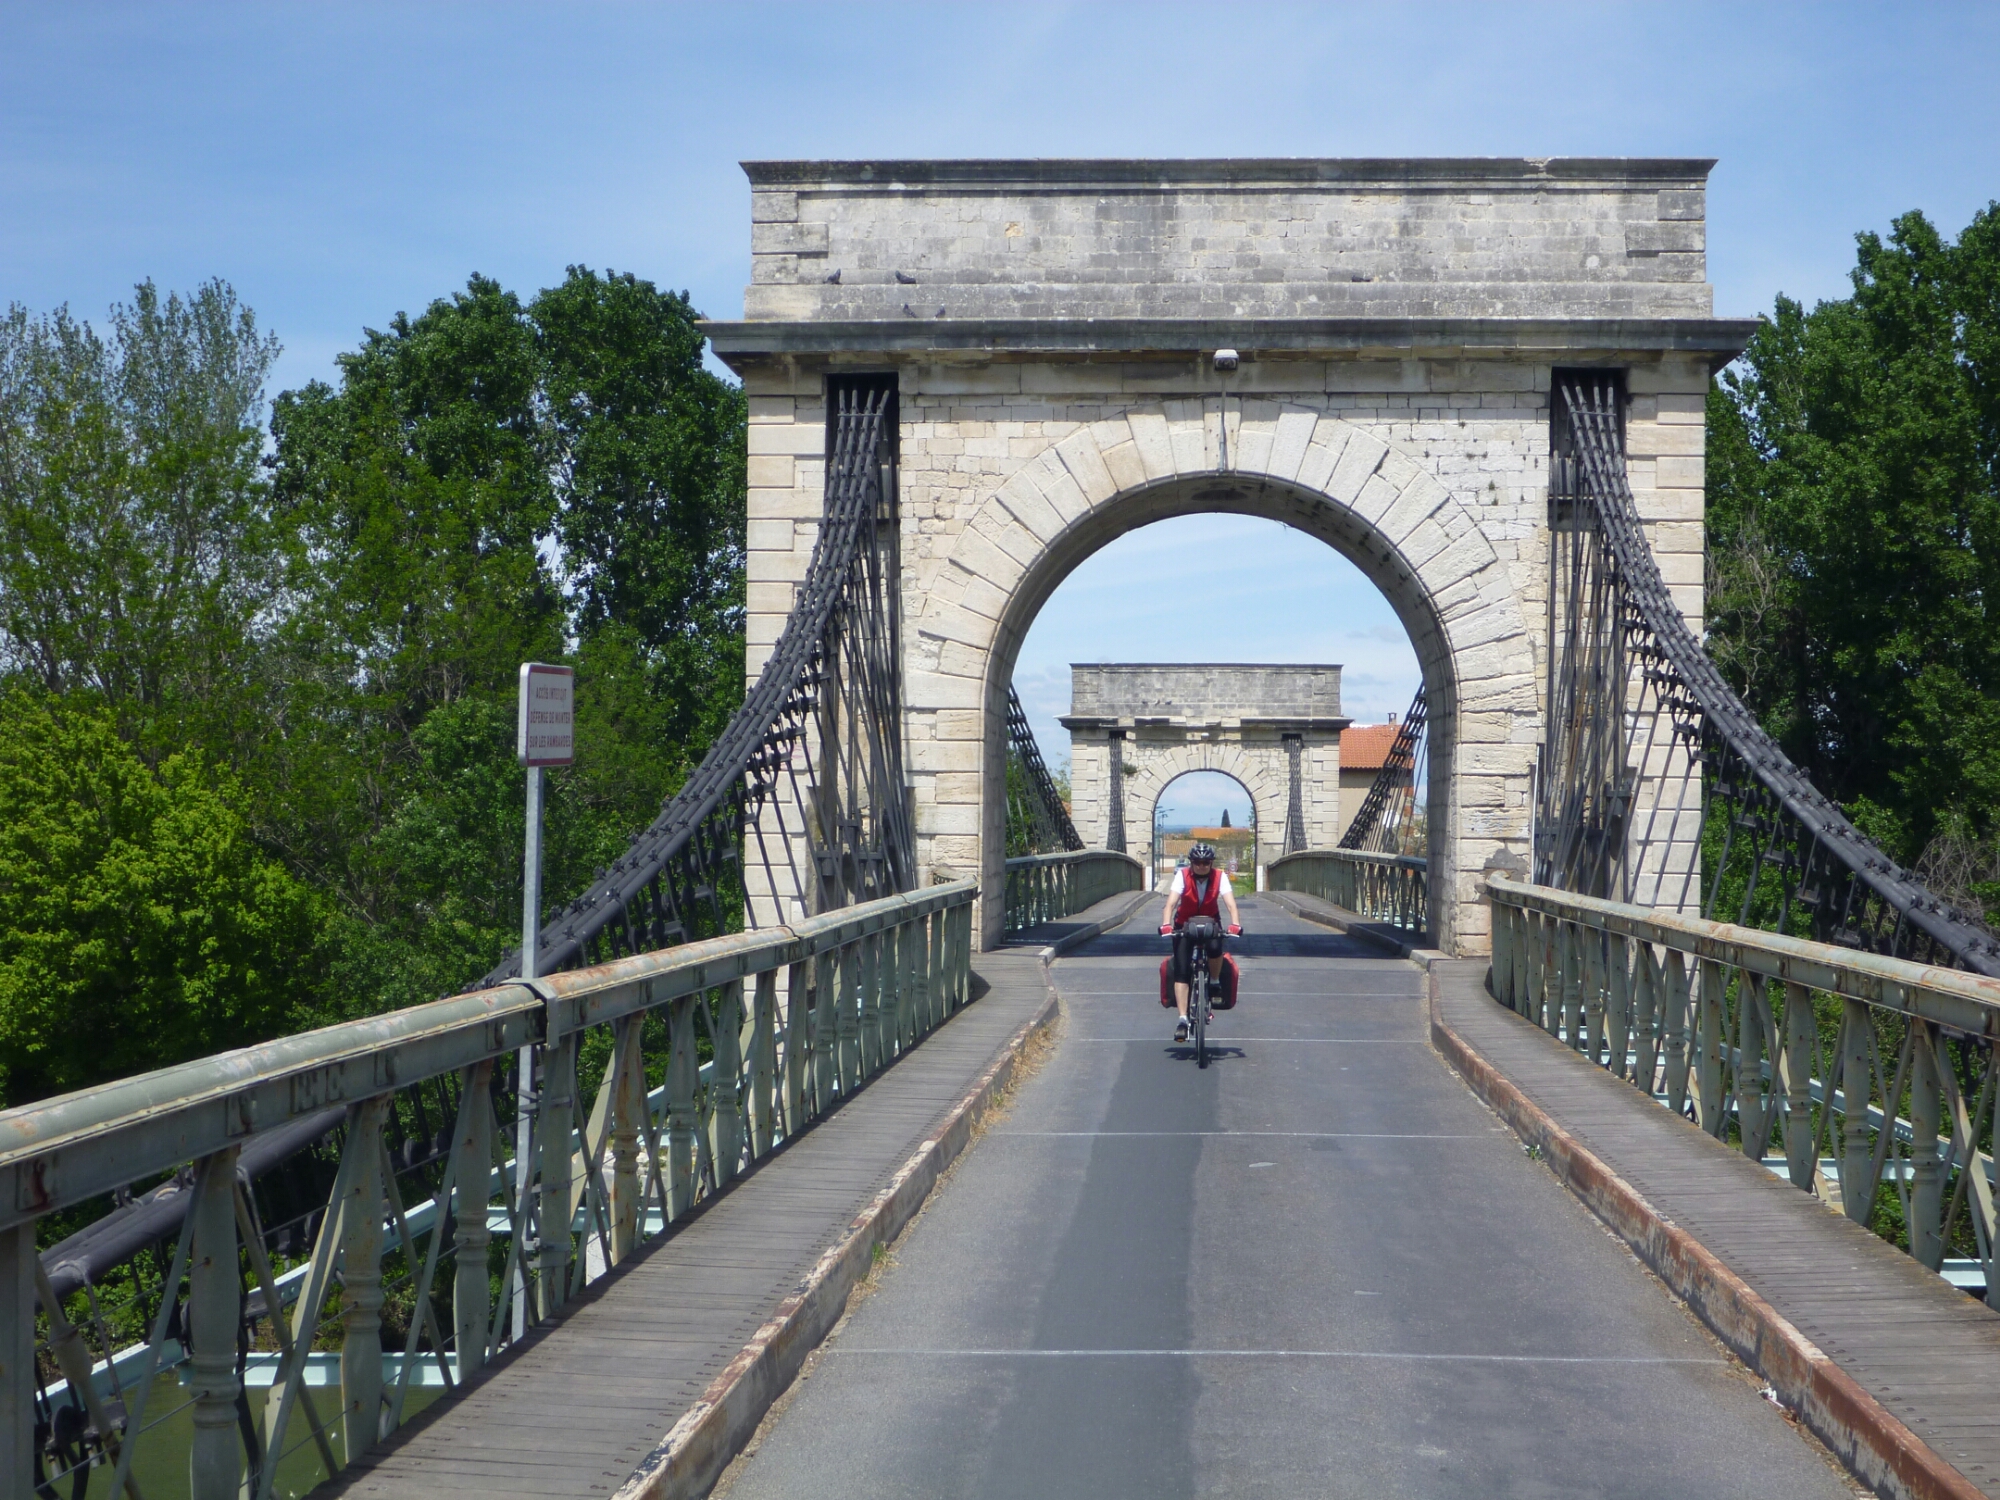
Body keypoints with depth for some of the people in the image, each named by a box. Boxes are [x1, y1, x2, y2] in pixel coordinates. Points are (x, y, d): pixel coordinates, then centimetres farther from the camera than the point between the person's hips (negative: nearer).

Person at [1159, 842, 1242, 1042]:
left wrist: (1235, 924, -46)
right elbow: (1171, 902, -29)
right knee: (1181, 971, -16)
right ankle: (1182, 1019, -16)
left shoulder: (1220, 876, -16)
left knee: (1215, 948, -33)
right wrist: (1166, 924, -46)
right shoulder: (1182, 875, -18)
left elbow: (1230, 903, -27)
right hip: (1184, 924, 0)